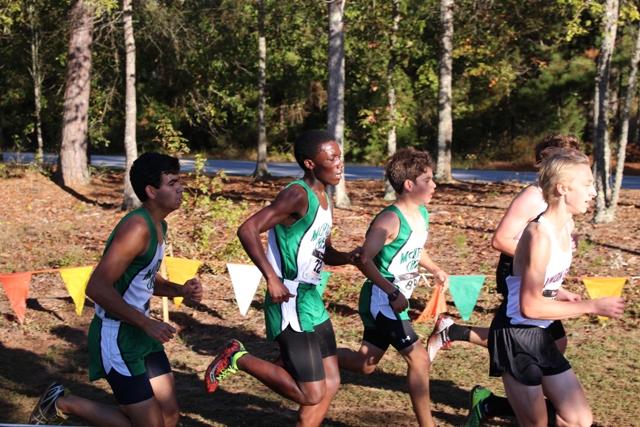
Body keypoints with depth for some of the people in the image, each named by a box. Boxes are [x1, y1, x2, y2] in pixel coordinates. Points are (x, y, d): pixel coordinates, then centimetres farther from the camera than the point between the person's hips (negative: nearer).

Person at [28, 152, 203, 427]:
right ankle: (62, 403, 10)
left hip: (140, 332, 9)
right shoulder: (136, 227, -22)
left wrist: (180, 290, 4)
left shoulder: (159, 225, 7)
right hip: (115, 335, -9)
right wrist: (147, 323, -24)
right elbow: (97, 288, -28)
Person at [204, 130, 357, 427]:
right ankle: (238, 358, 6)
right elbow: (247, 230, -25)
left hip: (312, 300, 10)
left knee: (330, 385, 12)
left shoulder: (323, 199, 12)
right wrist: (272, 278, -27)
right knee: (311, 394, -7)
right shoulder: (297, 195, -17)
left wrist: (350, 257, 2)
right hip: (291, 303, -10)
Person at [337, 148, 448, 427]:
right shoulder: (390, 219, -22)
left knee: (365, 364, 18)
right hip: (381, 300, -9)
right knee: (418, 359, -10)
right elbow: (365, 260, -25)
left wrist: (436, 270, 8)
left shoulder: (422, 214, 5)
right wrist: (393, 293, -26)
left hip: (394, 302, 9)